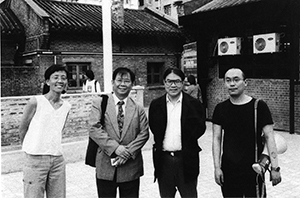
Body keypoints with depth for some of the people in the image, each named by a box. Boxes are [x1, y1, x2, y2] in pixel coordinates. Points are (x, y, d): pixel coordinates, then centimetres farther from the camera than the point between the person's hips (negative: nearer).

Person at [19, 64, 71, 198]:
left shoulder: (66, 106, 6)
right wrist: (31, 148, 11)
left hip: (58, 160, 5)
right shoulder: (36, 102, -7)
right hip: (35, 159, -4)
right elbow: (22, 129, 2)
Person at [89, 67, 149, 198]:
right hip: (105, 166, -1)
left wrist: (128, 152, -13)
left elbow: (144, 133, 1)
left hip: (131, 166, 2)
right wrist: (115, 147, -18)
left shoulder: (138, 109, 8)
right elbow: (94, 129, -9)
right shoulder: (99, 103, 2)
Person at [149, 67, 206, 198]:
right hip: (163, 161, 2)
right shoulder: (156, 105, 4)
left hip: (186, 160, -2)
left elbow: (200, 129, -2)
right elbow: (154, 128, 3)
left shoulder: (194, 104, -2)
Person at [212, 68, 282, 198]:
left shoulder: (259, 107, -6)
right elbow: (216, 139, 2)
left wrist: (275, 167, -10)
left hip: (253, 170, -2)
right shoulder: (220, 109, 1)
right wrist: (217, 167, -3)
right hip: (228, 170, 2)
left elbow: (269, 137, -6)